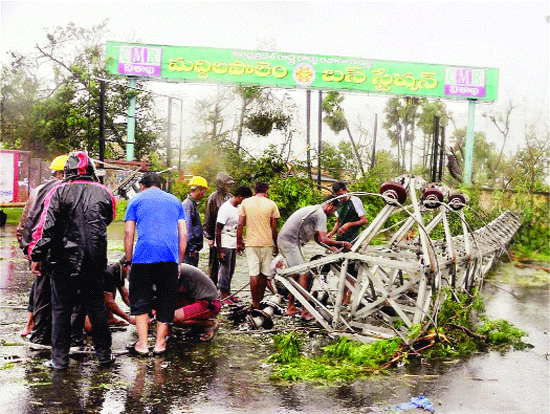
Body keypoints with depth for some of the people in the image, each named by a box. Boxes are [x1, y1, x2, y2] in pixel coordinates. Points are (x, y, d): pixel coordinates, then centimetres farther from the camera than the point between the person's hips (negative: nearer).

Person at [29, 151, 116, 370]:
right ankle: (103, 354, 21)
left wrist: (37, 255, -3)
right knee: (96, 306, 15)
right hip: (95, 261, 3)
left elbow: (46, 227, -9)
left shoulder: (59, 192, -7)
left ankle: (59, 359, 9)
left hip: (65, 260, -3)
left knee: (61, 309, 7)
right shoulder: (104, 193, 2)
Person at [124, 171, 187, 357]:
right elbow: (183, 234, 14)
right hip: (170, 258, 2)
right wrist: (179, 262, 18)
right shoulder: (174, 201, 20)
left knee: (140, 300, 7)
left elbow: (129, 233, 4)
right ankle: (160, 343, 12)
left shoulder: (136, 200, 13)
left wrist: (129, 260, 8)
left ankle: (142, 344, 4)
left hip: (143, 256, -2)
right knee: (166, 300, 10)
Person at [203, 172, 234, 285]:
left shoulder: (230, 197, 10)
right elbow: (208, 220, -6)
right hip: (216, 236, -6)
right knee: (214, 264, 1)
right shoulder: (212, 199, -7)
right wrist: (209, 237, -10)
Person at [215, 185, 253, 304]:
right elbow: (218, 230, -16)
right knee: (225, 269, -1)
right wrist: (219, 250, -17)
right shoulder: (225, 208, -17)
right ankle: (223, 296, 9)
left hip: (234, 244, 8)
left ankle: (228, 293, 25)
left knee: (231, 270, 14)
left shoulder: (238, 207, 9)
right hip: (225, 245, -8)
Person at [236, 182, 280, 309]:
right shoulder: (271, 204, 0)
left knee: (253, 274, 0)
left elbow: (240, 225, -1)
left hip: (251, 243, 0)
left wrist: (239, 242, 7)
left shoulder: (245, 203, 2)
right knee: (264, 273, 12)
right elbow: (274, 227, 1)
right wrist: (276, 244, 10)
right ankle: (260, 299, 21)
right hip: (267, 243, 0)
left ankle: (255, 303, -1)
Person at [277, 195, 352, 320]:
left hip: (283, 239, 11)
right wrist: (341, 243, -8)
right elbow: (323, 239, -19)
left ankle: (291, 307, 23)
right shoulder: (321, 214, -11)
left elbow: (317, 238, 24)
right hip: (291, 242, -11)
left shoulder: (314, 210, 21)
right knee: (303, 274, -10)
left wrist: (332, 248, 19)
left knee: (295, 273, 17)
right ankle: (305, 311, -9)